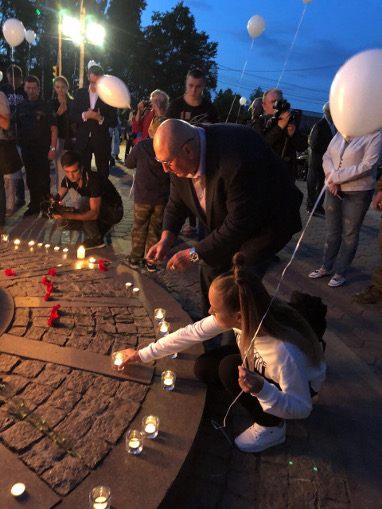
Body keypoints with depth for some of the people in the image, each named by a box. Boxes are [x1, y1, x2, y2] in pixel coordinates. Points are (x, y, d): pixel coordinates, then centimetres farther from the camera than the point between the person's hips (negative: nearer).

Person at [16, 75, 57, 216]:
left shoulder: (46, 106, -2)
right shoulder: (20, 107, 9)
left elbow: (53, 128, -6)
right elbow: (17, 127, 11)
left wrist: (52, 148, -13)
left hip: (42, 149, -4)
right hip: (26, 149, 4)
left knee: (43, 178, 1)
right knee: (31, 178, 10)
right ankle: (34, 205, 21)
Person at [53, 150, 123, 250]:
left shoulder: (94, 180, -30)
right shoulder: (68, 179, -7)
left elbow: (94, 213, -37)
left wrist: (70, 215, -49)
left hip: (114, 212, -8)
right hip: (93, 212, 8)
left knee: (83, 201, -33)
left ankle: (96, 239, -15)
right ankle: (102, 227, 11)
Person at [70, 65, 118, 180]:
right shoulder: (79, 93, 6)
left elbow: (114, 122, -4)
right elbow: (72, 116, 4)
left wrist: (100, 119, -23)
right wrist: (84, 115, -16)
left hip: (101, 141, -2)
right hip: (83, 140, 2)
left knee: (103, 175, 4)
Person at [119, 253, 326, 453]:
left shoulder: (282, 351, -42)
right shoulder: (238, 315, -26)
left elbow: (302, 408, -28)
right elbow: (191, 333, -16)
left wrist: (261, 389, -48)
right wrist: (142, 354, -10)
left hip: (301, 385, -5)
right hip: (258, 365, 5)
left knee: (230, 368, -28)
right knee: (203, 367, -9)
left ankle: (272, 427, -3)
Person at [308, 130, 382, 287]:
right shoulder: (341, 133, 9)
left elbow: (367, 166, -18)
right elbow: (327, 156, 7)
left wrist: (336, 177, -18)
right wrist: (331, 176, -13)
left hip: (357, 192, -5)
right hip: (334, 190, 5)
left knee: (349, 234, 4)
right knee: (332, 231, 12)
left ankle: (340, 273, 14)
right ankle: (326, 267, 24)